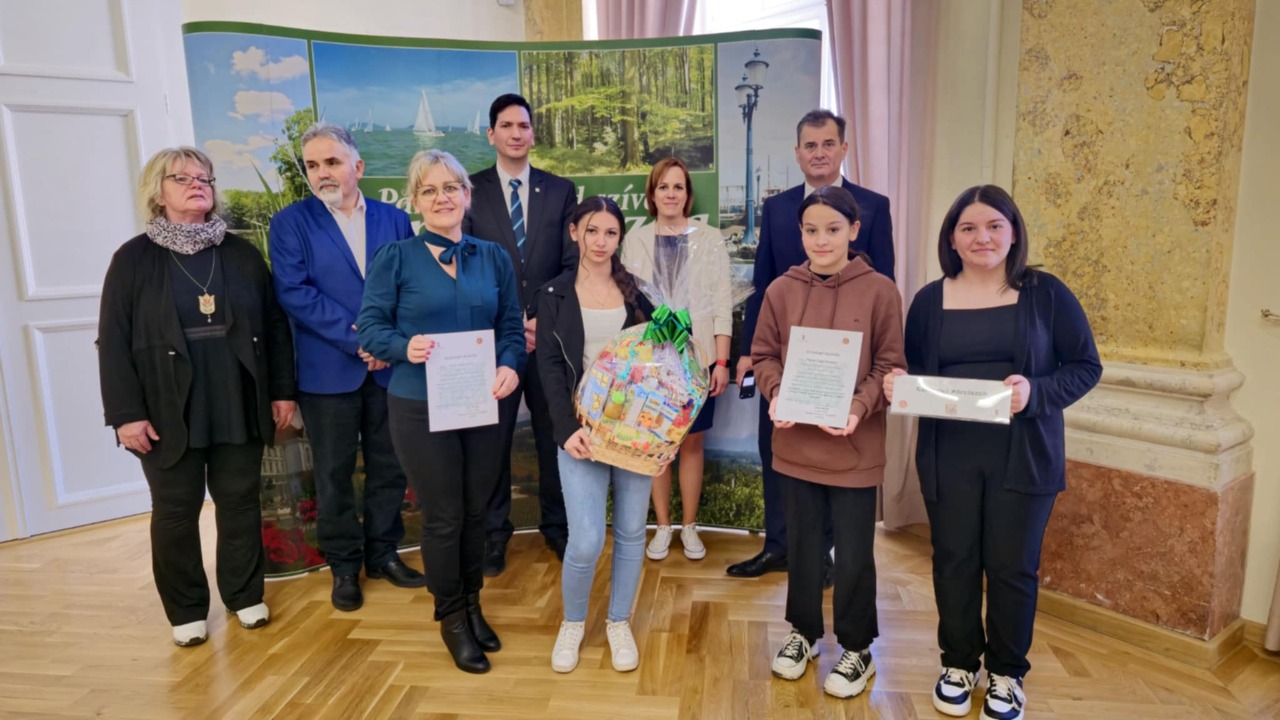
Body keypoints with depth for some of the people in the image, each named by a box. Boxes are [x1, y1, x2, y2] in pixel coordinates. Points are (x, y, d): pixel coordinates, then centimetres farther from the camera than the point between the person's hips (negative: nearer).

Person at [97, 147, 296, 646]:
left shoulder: (241, 253, 6)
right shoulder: (134, 258, 0)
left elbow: (275, 324, 6)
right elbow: (113, 342, -3)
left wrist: (282, 390, 2)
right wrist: (125, 413, -9)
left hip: (239, 406, 2)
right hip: (168, 413, -1)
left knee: (240, 502, 11)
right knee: (176, 511, 8)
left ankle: (245, 595, 28)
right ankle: (186, 610, 24)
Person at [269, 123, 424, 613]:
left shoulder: (394, 219, 7)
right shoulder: (290, 223, 0)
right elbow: (294, 293, -11)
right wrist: (358, 339, -17)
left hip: (390, 366, 2)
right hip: (328, 369, -2)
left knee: (389, 466, 10)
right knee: (334, 472, 8)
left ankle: (383, 553, 27)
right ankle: (344, 565, 23)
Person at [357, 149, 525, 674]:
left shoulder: (493, 258, 6)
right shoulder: (394, 258, -4)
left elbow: (512, 327, 6)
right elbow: (370, 326, -4)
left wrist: (510, 367, -14)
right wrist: (404, 347, -25)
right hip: (419, 408, -3)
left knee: (476, 511, 14)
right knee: (442, 517, 7)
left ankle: (472, 605, 36)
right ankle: (451, 618, 28)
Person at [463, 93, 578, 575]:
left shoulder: (560, 191, 7)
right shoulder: (470, 190, 2)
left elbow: (572, 265, 3)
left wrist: (546, 318, -10)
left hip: (551, 332, 2)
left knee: (554, 435, 10)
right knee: (492, 439, 7)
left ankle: (556, 526, 26)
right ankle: (493, 532, 22)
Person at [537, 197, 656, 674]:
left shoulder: (635, 291, 8)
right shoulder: (554, 293, 4)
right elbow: (550, 366, -3)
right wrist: (567, 427, -16)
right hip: (584, 426, -2)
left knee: (631, 532, 9)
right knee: (586, 541, -7)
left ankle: (619, 623, 30)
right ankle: (572, 622, 21)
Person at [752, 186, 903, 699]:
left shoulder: (880, 291, -7)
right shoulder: (781, 290, -1)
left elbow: (889, 366, -5)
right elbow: (763, 355, 4)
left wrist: (859, 408, -21)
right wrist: (775, 393, -14)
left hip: (854, 445, -2)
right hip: (796, 440, 3)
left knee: (853, 552, 8)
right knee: (802, 543, 18)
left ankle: (857, 648, 30)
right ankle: (803, 630, 39)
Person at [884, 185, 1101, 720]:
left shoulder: (1045, 293, -2)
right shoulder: (930, 299, 4)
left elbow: (1086, 366, -1)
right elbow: (913, 371, 10)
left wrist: (1036, 393, -19)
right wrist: (897, 385, -12)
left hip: (1023, 455, -1)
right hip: (948, 455, 2)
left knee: (1013, 566, 8)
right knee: (954, 560, 10)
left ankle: (1007, 673, 29)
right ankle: (958, 663, 31)